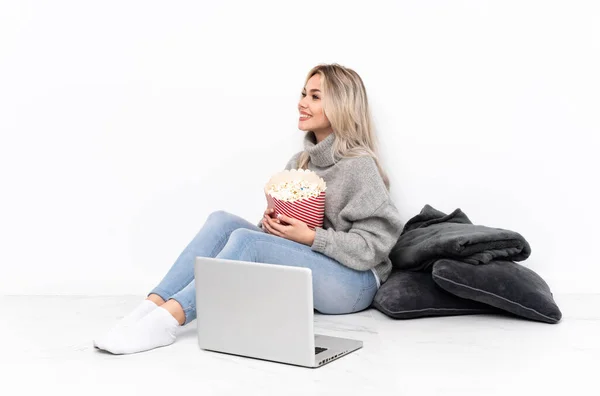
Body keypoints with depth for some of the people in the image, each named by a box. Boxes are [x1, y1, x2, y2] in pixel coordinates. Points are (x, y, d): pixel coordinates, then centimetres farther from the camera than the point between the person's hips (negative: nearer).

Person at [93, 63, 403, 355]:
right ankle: (152, 306, -28)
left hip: (353, 283, -6)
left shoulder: (359, 166, -10)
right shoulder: (298, 162, 12)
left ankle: (167, 320, -37)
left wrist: (311, 236, -21)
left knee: (246, 239, -30)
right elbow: (283, 218, 15)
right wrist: (271, 224, -8)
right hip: (300, 272, 7)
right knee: (222, 220, -16)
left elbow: (374, 246, -14)